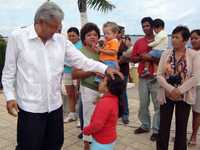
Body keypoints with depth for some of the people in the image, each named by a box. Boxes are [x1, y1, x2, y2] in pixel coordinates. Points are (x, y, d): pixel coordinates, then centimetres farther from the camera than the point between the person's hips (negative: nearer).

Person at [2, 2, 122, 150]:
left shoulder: (61, 40, 1)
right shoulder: (17, 37, -7)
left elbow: (82, 61, 1)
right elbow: (9, 71, -1)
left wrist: (105, 69, -9)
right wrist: (10, 96, -7)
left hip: (55, 105, 4)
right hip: (30, 107, -4)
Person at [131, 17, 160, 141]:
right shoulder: (138, 42, 10)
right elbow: (133, 59, 10)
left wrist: (153, 58, -17)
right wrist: (141, 57, -9)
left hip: (156, 77, -3)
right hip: (142, 77, 3)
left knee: (158, 104, 0)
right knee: (143, 103, 10)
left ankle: (156, 130, 10)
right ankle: (145, 125, 25)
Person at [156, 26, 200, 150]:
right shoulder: (166, 54, 1)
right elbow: (159, 75, -3)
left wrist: (179, 90, -16)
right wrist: (171, 89, -15)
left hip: (184, 97, -1)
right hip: (166, 96, 2)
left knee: (181, 128, 11)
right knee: (163, 127, 7)